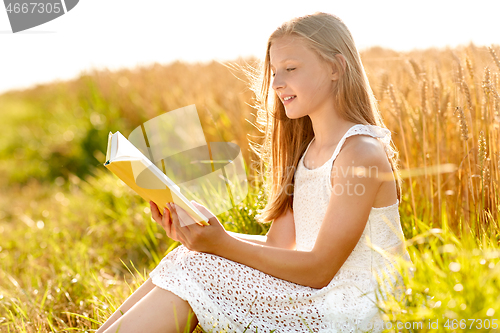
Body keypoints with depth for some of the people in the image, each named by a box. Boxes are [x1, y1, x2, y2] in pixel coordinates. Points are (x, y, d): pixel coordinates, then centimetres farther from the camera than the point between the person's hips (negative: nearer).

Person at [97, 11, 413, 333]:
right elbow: (277, 244, 8)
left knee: (195, 273, -14)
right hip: (315, 300, 8)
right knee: (189, 260, -5)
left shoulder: (361, 152, -16)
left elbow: (319, 270, -19)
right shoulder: (307, 150, 14)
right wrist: (195, 230, -6)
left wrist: (223, 244, -23)